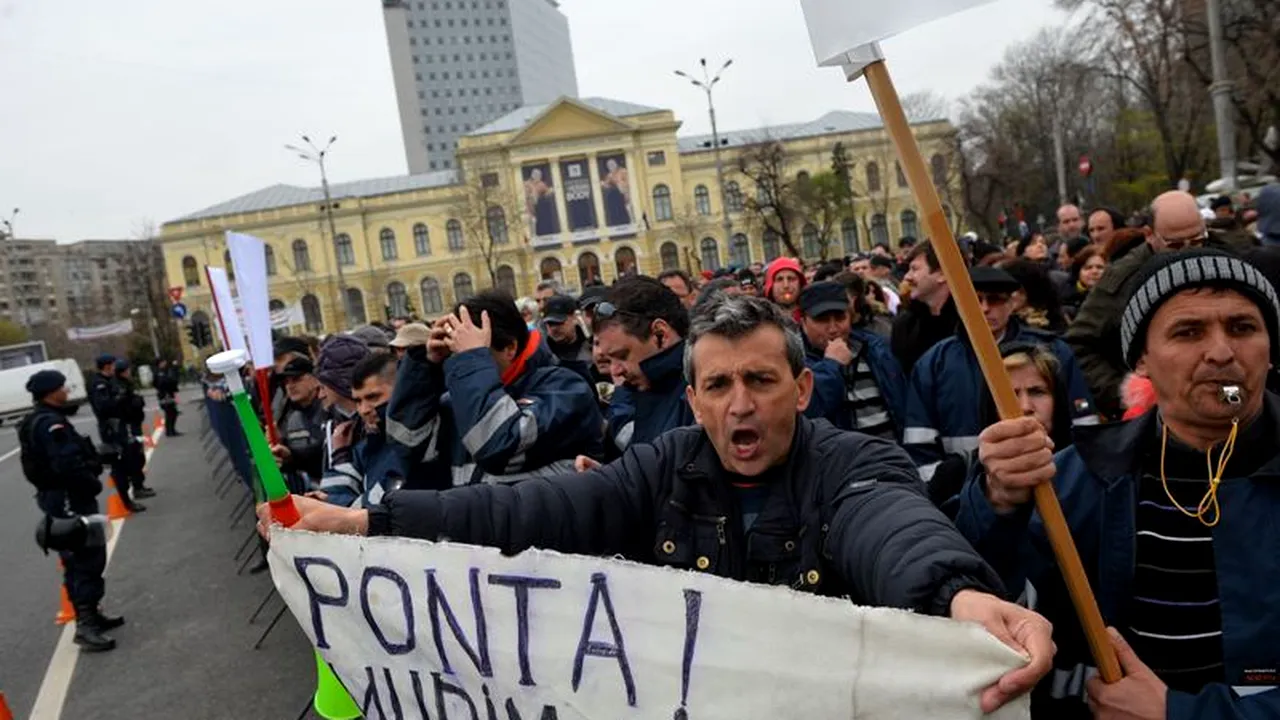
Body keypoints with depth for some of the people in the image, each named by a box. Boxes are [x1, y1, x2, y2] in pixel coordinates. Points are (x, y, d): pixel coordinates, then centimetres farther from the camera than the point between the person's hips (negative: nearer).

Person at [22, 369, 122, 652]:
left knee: (80, 559, 18)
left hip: (58, 497, 11)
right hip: (70, 500, -11)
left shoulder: (41, 421, 14)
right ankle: (85, 625, -9)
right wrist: (93, 484, -14)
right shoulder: (51, 424, -20)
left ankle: (89, 615, 28)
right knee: (88, 559, -9)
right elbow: (68, 465, -28)